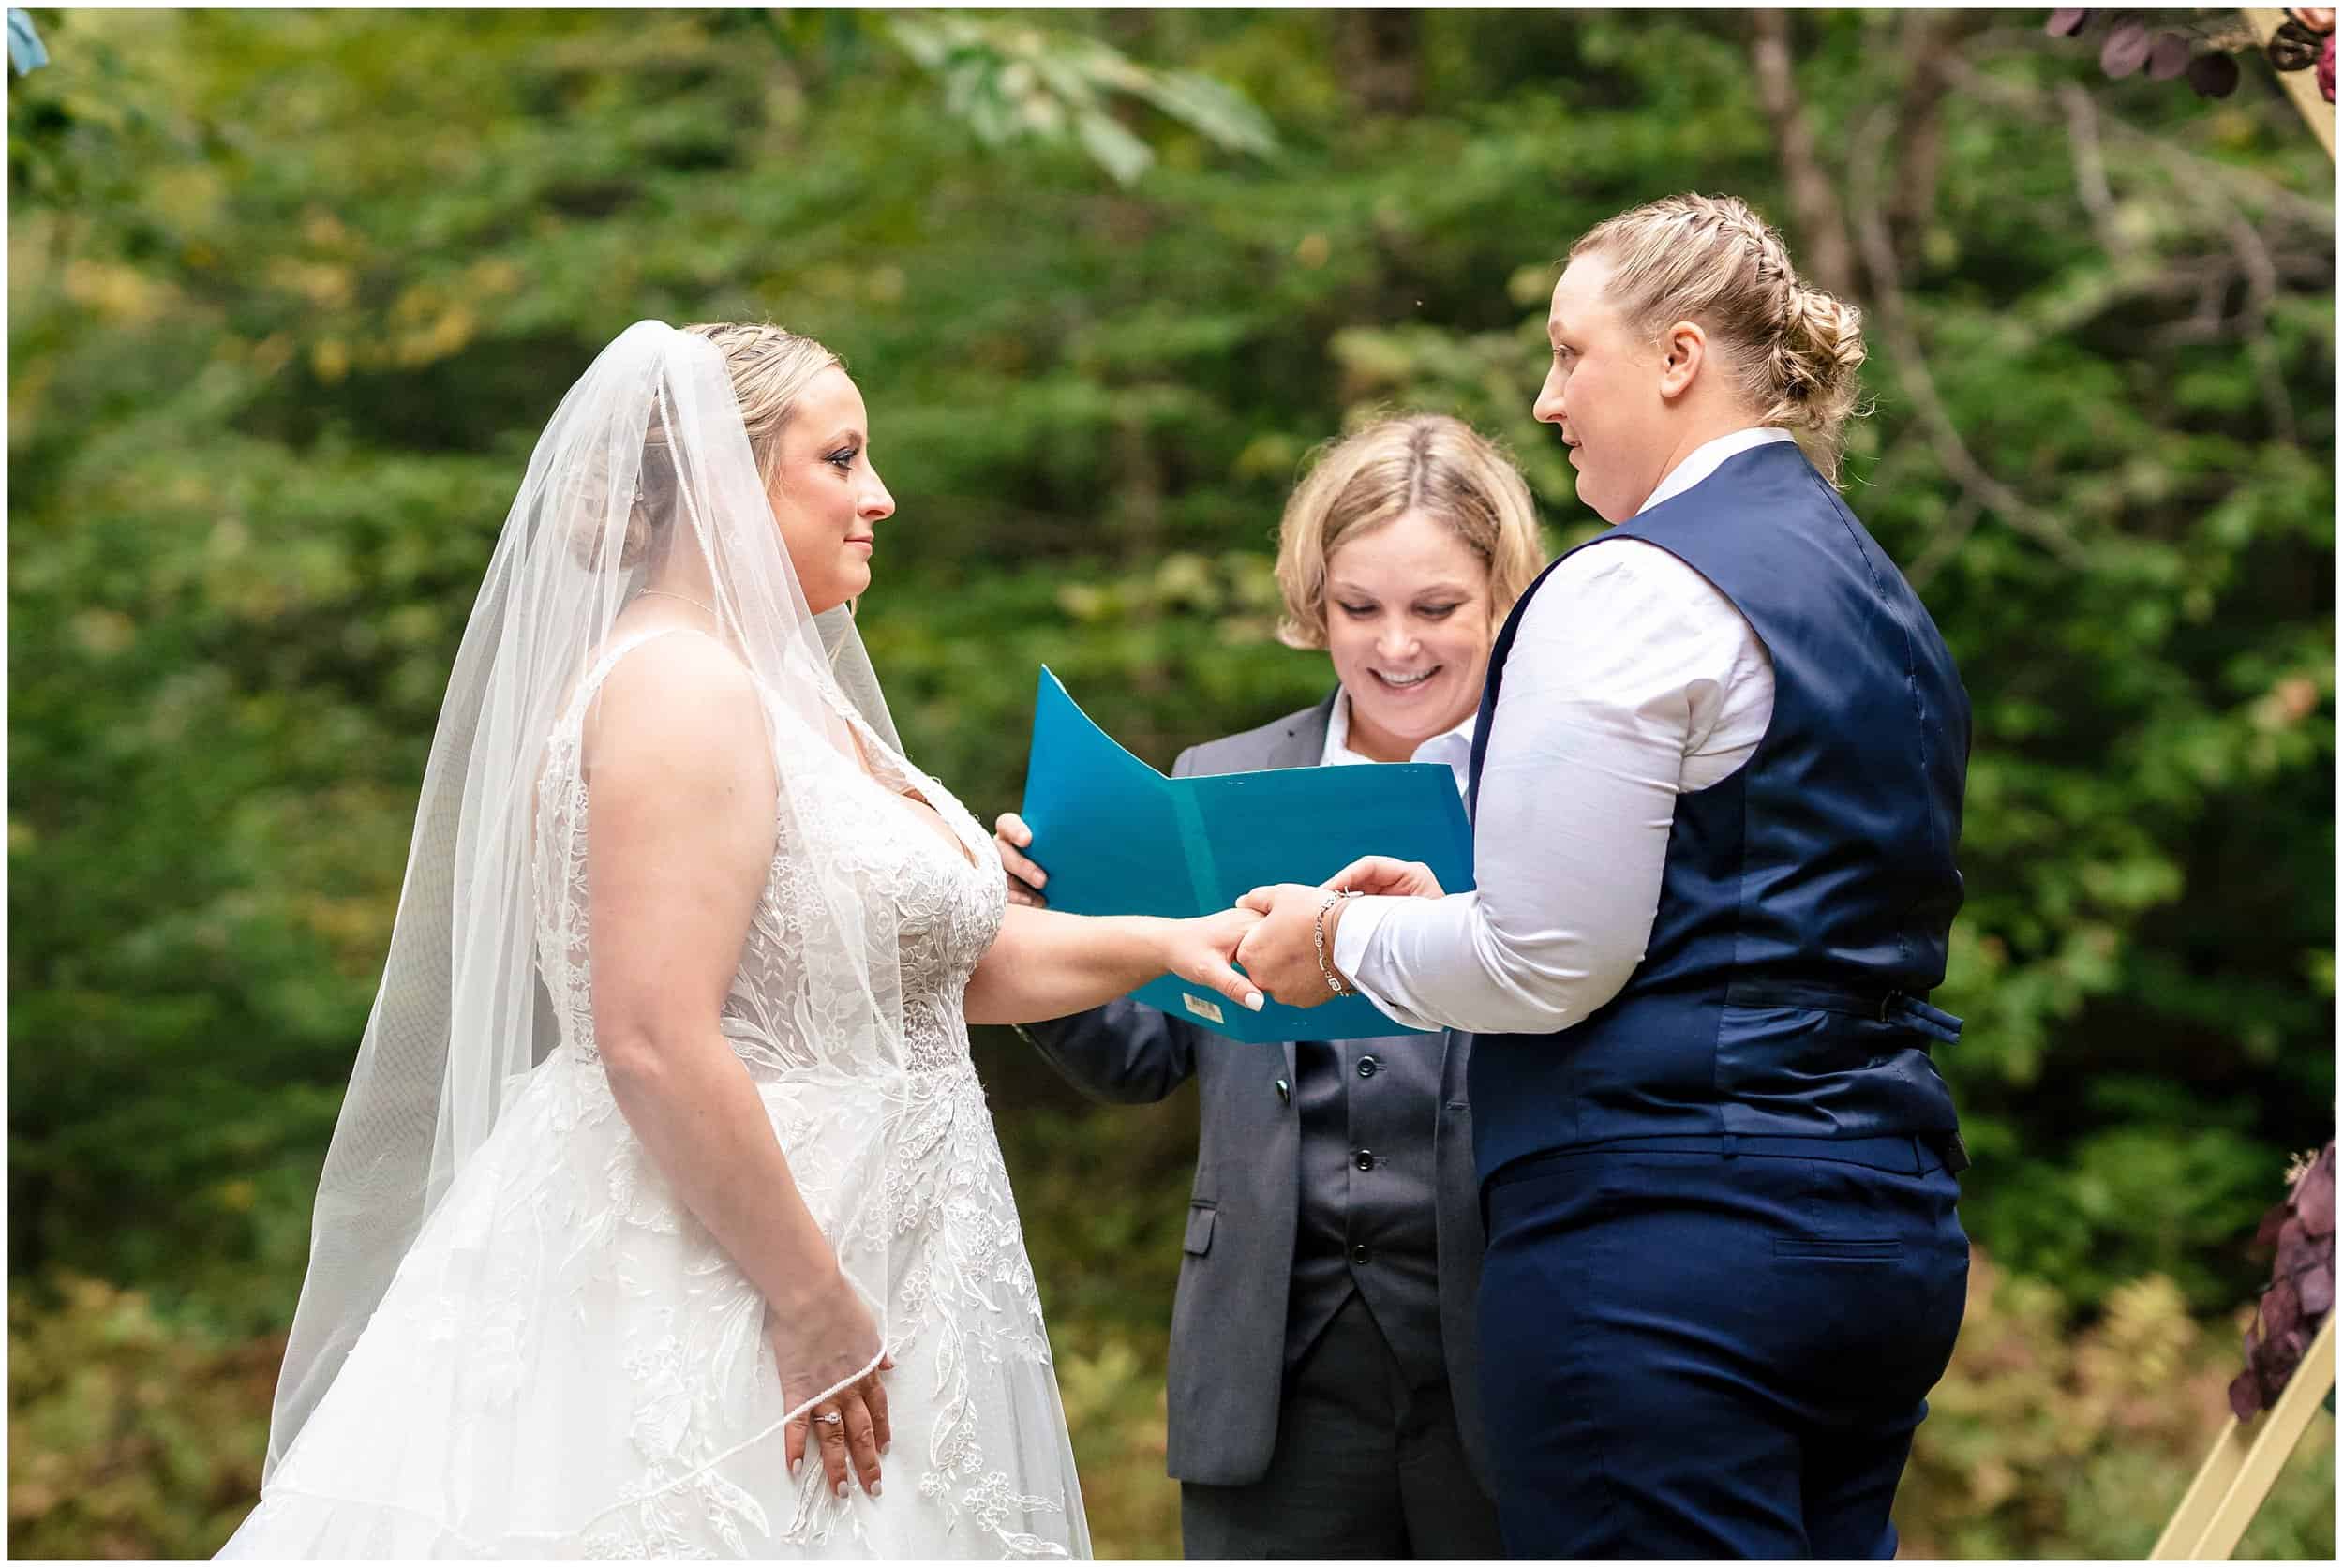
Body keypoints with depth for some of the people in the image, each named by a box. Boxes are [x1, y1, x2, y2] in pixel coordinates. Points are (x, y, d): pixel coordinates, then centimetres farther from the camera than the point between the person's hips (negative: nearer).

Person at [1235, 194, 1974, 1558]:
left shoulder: (1638, 587, -11)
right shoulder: (1885, 596, 18)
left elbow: (1547, 961, -15)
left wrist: (1351, 936, 3)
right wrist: (1455, 910, 21)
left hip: (1665, 1240, -9)